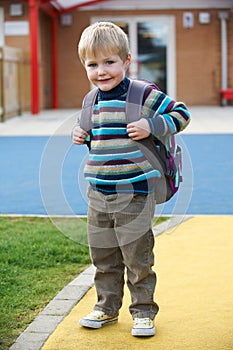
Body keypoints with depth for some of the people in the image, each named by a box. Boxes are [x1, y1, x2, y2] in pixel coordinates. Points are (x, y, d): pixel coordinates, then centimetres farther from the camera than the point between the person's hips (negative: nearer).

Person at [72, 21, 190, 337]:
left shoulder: (144, 95, -11)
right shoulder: (92, 101, 8)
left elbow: (181, 113, -7)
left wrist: (151, 126, -20)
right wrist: (80, 134, 5)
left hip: (135, 195, -6)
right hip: (98, 195, 6)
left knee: (137, 257, 5)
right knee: (103, 257, 16)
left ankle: (143, 311, 21)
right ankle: (107, 307, 32)